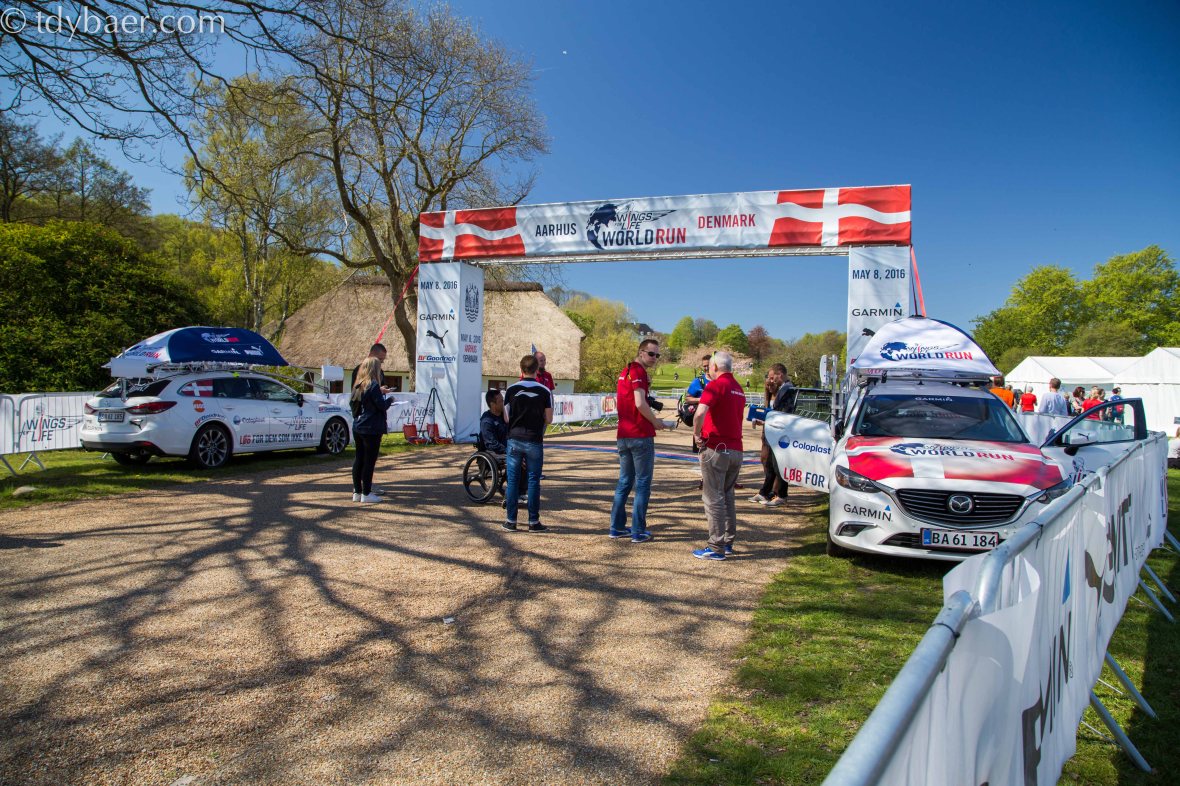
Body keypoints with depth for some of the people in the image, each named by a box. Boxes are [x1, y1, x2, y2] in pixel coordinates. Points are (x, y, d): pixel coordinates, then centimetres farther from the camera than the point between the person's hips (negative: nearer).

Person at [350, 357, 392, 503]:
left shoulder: (358, 385, 9)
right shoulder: (373, 385, -14)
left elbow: (352, 403, 16)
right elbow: (382, 406, -16)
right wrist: (389, 400, 5)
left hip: (357, 428, 8)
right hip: (371, 429, -8)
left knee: (359, 459, 12)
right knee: (369, 461, -2)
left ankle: (357, 492, 16)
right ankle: (366, 494, 1)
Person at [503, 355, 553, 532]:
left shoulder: (512, 390, -1)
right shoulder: (544, 391, -4)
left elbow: (506, 418, 2)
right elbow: (548, 419, -2)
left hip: (514, 439, 1)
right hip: (534, 441, -1)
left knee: (512, 480, 7)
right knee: (533, 481, 4)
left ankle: (511, 520, 10)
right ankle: (533, 522, 7)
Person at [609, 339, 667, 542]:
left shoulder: (625, 371, 16)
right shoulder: (639, 372, -12)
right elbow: (640, 404, -22)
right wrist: (655, 421, -7)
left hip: (622, 435, 9)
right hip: (640, 435, -9)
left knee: (625, 481, 16)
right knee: (643, 483, 0)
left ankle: (617, 527, 19)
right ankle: (638, 531, 2)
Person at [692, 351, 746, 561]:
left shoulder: (716, 385, -11)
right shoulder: (739, 388, 17)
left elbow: (700, 413, -27)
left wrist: (697, 433, -12)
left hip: (716, 448, -8)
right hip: (736, 449, 8)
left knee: (714, 498, -3)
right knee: (727, 496, 18)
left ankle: (716, 548, -2)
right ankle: (728, 542, 24)